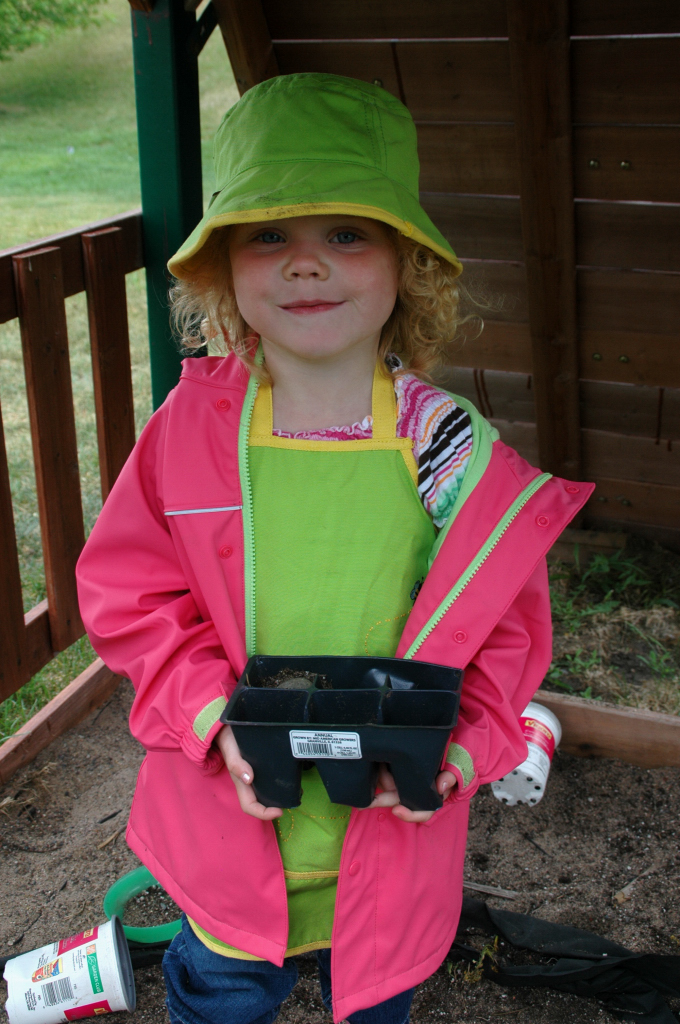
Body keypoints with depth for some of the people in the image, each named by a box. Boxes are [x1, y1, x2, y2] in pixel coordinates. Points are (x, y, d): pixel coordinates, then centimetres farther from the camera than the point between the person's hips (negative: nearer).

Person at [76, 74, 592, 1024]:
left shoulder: (454, 447, -15)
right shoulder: (193, 427, -14)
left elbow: (507, 620, -6)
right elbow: (126, 590, -7)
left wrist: (467, 741, -20)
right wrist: (213, 715, -20)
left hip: (395, 826, 0)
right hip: (231, 817, 0)